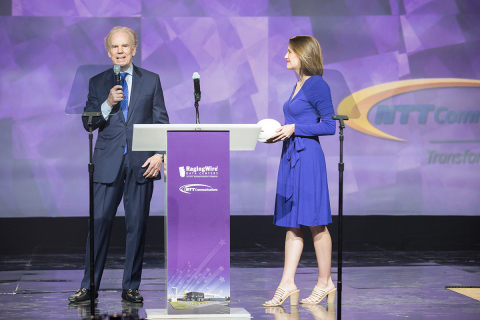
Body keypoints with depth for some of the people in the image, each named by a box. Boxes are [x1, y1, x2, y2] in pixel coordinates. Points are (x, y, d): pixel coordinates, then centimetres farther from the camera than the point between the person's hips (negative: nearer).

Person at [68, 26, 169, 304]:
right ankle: (89, 286, 2)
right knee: (100, 223, -5)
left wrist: (159, 154, -6)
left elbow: (162, 121, 7)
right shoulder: (98, 83, 10)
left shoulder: (151, 81, 9)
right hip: (108, 163, 0)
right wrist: (108, 104, -12)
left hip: (142, 163, 0)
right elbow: (88, 123, 5)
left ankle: (131, 287, 9)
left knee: (137, 225, 2)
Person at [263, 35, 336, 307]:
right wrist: (279, 133, 8)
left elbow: (329, 125, -13)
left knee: (315, 223, -2)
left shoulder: (317, 85, -10)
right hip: (291, 157, 9)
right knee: (292, 223, 7)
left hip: (308, 157, -9)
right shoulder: (299, 86, 17)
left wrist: (294, 129, -14)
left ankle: (326, 283, 8)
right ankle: (288, 284, 8)